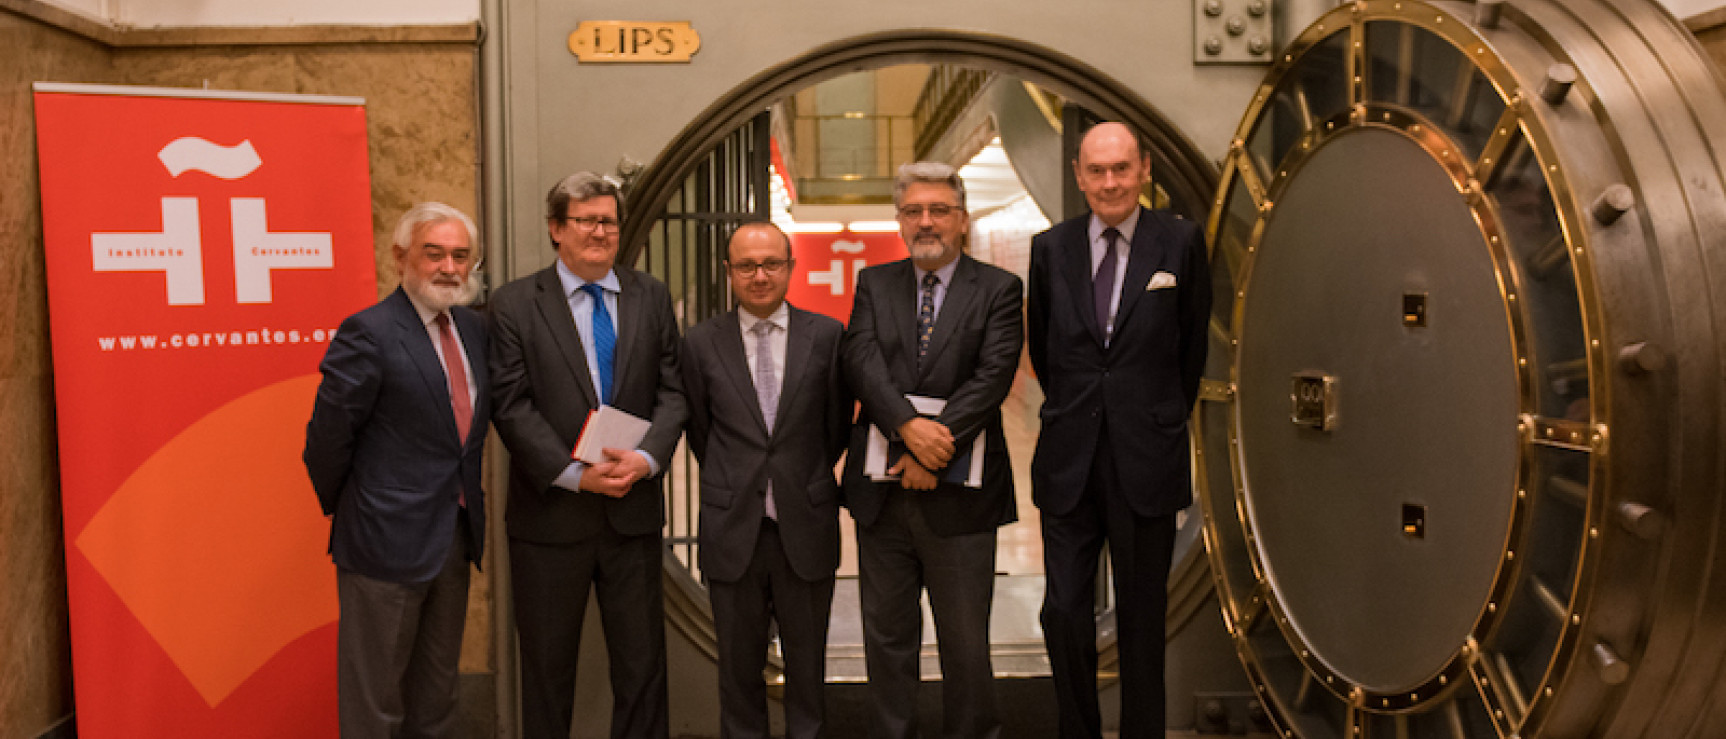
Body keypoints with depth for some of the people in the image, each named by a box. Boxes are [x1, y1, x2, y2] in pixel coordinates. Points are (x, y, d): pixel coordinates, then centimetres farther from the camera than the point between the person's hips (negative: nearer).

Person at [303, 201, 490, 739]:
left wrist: (466, 497, 11)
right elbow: (328, 435, -14)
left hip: (456, 537, 7)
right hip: (388, 538, -7)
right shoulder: (369, 333, -16)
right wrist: (342, 507, -2)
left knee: (436, 691, 20)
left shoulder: (473, 327, 7)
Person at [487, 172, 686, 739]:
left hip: (634, 510, 3)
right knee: (547, 665, 12)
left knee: (642, 661, 11)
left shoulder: (651, 297, 7)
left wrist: (648, 457, -14)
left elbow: (672, 391, 3)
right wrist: (575, 475, -17)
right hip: (551, 515, -2)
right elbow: (513, 407, -8)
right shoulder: (515, 304, -2)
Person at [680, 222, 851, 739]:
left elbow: (837, 424, 6)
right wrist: (734, 487, 11)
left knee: (807, 659, 13)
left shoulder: (827, 336, -1)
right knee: (739, 662, 12)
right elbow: (700, 430, 9)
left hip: (806, 527, 0)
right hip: (732, 531, 0)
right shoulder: (701, 343, 0)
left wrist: (804, 482, 10)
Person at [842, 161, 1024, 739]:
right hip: (881, 494, 3)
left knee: (966, 643, 7)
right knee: (887, 637, 13)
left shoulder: (998, 290, 1)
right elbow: (861, 361, -5)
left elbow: (992, 376, -11)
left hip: (958, 496, -3)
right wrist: (908, 425, -21)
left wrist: (936, 443, -19)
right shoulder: (874, 284, 10)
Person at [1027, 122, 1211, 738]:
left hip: (1147, 458, -1)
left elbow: (1192, 347, 8)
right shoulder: (1051, 248, 3)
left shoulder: (1181, 242, -2)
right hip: (1069, 459, 2)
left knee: (1142, 619, 9)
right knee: (1064, 614, 3)